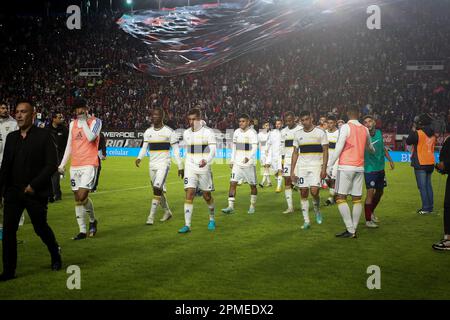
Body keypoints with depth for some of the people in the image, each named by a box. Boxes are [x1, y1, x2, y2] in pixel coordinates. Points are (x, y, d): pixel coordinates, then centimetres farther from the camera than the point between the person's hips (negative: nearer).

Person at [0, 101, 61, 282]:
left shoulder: (44, 136, -6)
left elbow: (51, 165, -11)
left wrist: (33, 185, -16)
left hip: (35, 193, -4)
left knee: (40, 227, 9)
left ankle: (55, 254, 37)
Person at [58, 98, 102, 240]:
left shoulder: (95, 121, -2)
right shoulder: (72, 124, 15)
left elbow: (91, 137, -21)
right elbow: (69, 145, 20)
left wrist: (84, 120, -12)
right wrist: (62, 164, 15)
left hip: (89, 164, -6)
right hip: (75, 166, 6)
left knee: (82, 196, -15)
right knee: (77, 199, 4)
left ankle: (92, 220, 12)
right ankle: (82, 231, 10)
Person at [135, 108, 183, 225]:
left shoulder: (169, 132, -7)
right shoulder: (148, 132, 8)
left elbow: (176, 150, -4)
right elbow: (144, 147, 12)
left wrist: (180, 167, -5)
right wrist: (139, 158, -8)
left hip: (163, 164, -6)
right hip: (152, 165, 6)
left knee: (157, 189, -18)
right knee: (158, 191, 13)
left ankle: (151, 216, -14)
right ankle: (167, 212, 32)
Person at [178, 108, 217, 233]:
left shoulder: (208, 132, -7)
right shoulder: (186, 133, 8)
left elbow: (213, 151, -15)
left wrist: (206, 161, -33)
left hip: (204, 168, -3)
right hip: (190, 168, 3)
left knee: (207, 196, 7)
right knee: (189, 194, -10)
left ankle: (212, 219, 32)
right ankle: (187, 225, -12)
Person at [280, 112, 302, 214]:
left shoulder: (301, 130, -5)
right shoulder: (283, 131, 11)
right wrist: (282, 161, 12)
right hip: (287, 159, 5)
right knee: (287, 182, 0)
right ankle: (290, 207, 4)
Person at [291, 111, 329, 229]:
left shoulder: (320, 133, -1)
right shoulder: (298, 134, 10)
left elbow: (325, 152, -2)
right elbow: (295, 153, 12)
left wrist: (324, 169, -12)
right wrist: (292, 171, 7)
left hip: (316, 166, -3)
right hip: (302, 166, 3)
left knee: (314, 191, -15)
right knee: (303, 193, 0)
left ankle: (317, 210, 15)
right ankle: (306, 221, 8)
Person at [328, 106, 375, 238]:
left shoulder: (346, 127, -6)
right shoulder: (365, 129, 12)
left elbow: (338, 148, -14)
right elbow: (369, 147, 30)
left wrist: (330, 165, -10)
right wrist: (374, 151, 53)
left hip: (346, 167, -6)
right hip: (359, 167, 6)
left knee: (340, 198, -4)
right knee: (357, 199, 8)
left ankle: (350, 230, -9)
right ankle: (354, 230, 9)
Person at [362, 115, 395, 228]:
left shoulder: (379, 133, 4)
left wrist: (390, 160, 21)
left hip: (380, 168, 7)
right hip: (370, 168, -7)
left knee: (380, 191, 18)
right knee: (370, 193, -11)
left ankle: (371, 211, 40)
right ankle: (368, 220, -4)